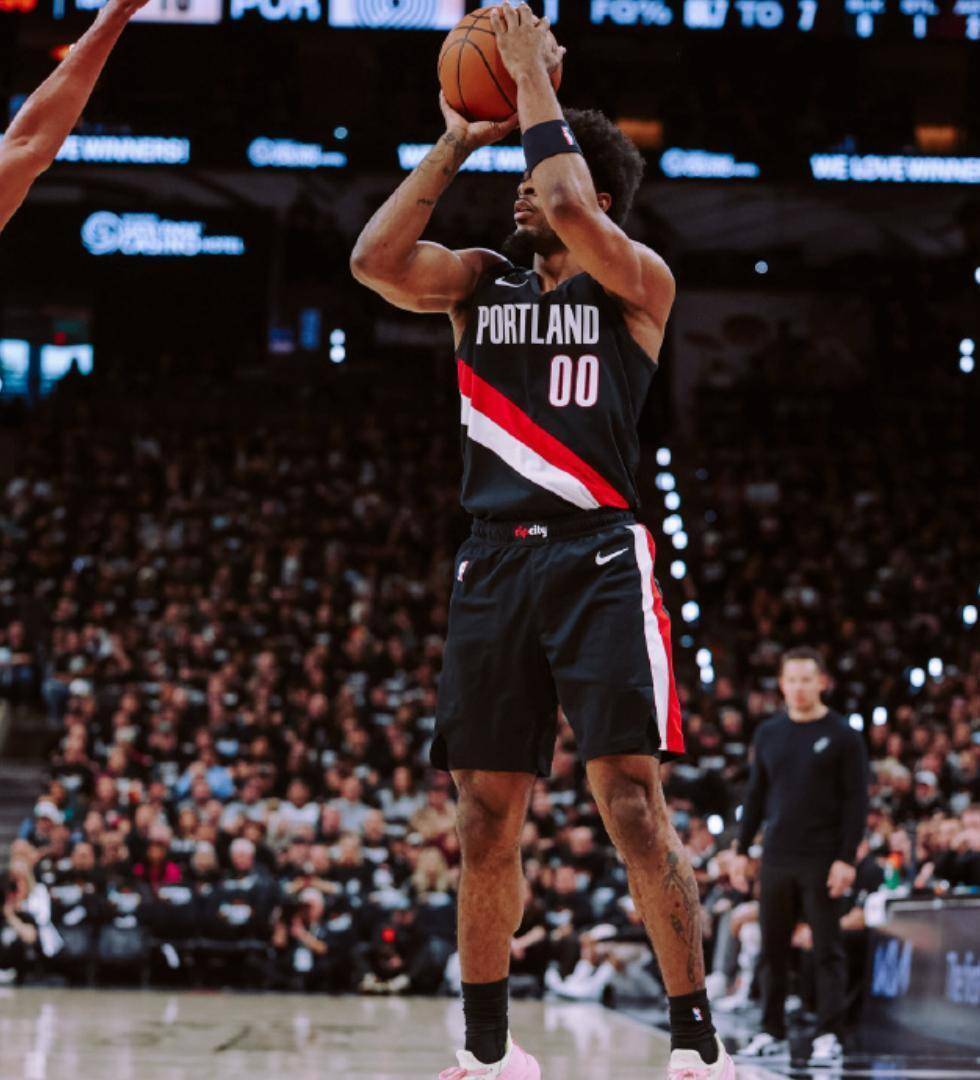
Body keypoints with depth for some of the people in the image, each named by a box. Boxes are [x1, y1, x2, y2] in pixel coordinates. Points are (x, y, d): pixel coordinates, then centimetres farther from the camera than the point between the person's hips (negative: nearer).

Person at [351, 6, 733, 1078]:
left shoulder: (636, 280, 3)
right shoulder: (482, 280, 15)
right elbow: (374, 258, -3)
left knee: (634, 809, -13)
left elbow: (566, 207, -17)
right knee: (486, 827, 6)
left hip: (597, 558, -4)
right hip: (492, 565, 5)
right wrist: (455, 143, 0)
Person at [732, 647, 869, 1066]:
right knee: (772, 949, 7)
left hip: (822, 860, -4)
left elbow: (857, 802, -6)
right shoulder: (768, 734, 10)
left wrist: (846, 859, -13)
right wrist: (741, 850, 9)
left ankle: (829, 1037, 0)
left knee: (827, 949, -3)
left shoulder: (843, 736, -3)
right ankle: (772, 1032, 16)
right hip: (776, 859, 4)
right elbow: (756, 795, 15)